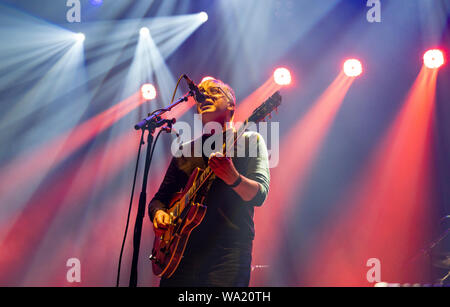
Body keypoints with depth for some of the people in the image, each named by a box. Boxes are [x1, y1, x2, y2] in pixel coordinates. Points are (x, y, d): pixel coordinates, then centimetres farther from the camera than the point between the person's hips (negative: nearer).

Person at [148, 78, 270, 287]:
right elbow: (160, 198, 22)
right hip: (182, 251, 4)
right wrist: (158, 213, -1)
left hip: (229, 249, -4)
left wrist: (233, 179, -27)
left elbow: (259, 195, -7)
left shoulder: (249, 140, 7)